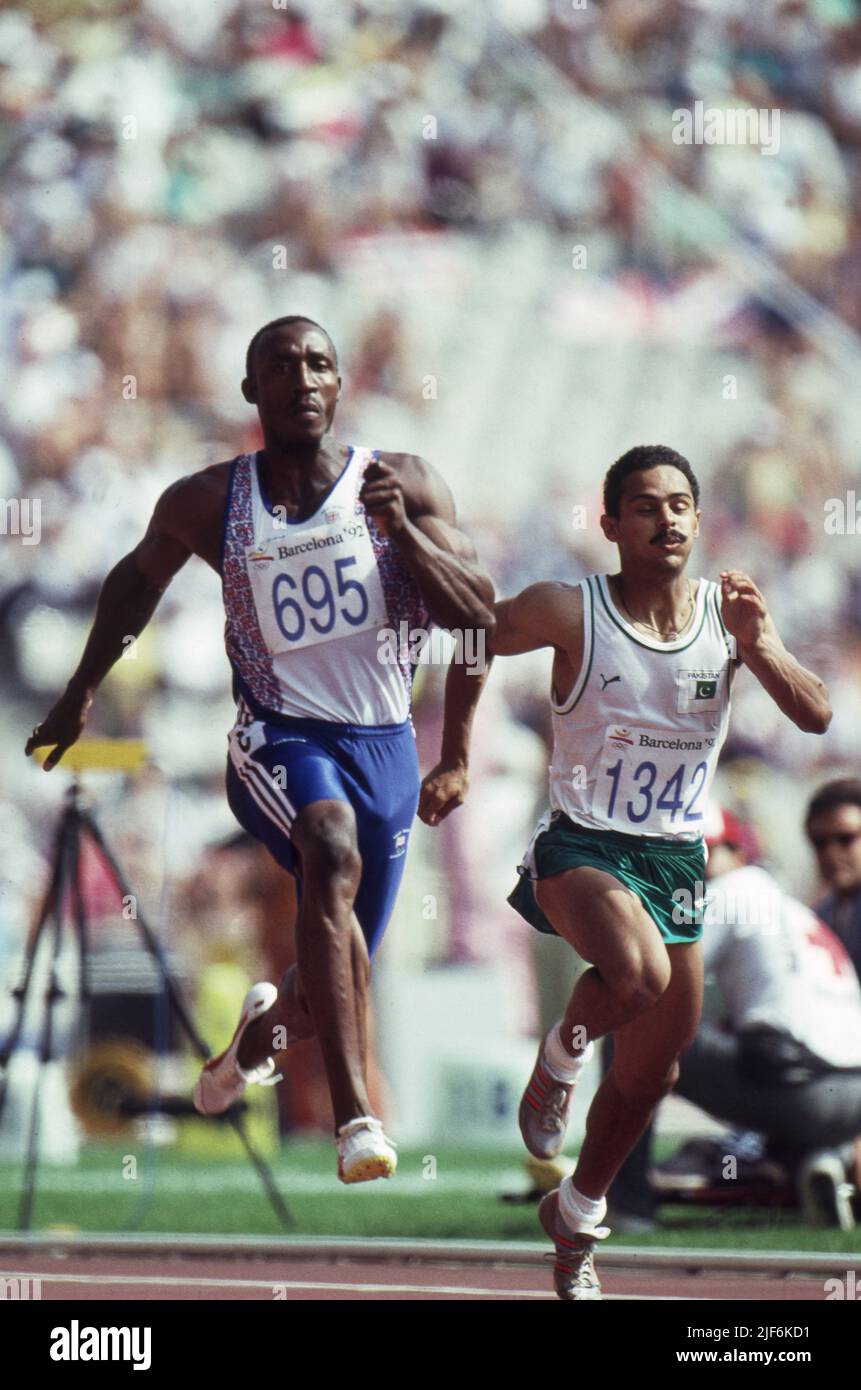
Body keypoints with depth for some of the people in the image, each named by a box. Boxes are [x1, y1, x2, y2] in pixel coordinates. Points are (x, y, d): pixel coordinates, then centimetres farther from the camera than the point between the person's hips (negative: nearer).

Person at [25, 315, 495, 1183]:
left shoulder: (403, 486, -2)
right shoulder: (208, 503, -1)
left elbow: (478, 614, -8)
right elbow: (138, 578, 19)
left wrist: (402, 529, -22)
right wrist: (81, 693, 24)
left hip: (384, 747, 2)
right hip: (278, 739, -2)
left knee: (330, 989, 12)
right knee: (334, 854, -37)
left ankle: (266, 1024, 53)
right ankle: (354, 1115, -43)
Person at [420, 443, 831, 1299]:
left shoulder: (729, 614, -1)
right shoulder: (570, 612, -10)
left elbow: (817, 717, -7)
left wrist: (761, 649, -24)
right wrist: (455, 762, 7)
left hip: (676, 858, 4)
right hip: (581, 845, -4)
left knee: (652, 1073, 12)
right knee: (638, 972, -36)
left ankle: (576, 1221, 37)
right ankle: (563, 1054, -1)